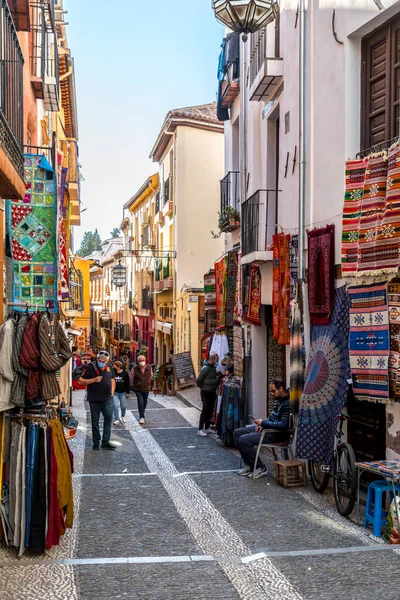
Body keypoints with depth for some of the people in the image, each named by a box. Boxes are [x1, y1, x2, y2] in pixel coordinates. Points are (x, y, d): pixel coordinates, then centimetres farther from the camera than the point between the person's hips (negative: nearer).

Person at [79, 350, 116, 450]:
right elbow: (81, 381, -9)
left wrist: (112, 392, 8)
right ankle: (96, 442, 15)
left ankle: (105, 442, 2)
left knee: (109, 418, -4)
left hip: (107, 398, 3)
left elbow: (112, 380, 18)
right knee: (95, 421, 5)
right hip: (94, 399, -3)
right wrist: (94, 380, -17)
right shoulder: (90, 367, -8)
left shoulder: (109, 367, 6)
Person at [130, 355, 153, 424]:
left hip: (146, 388, 4)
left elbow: (151, 375, 15)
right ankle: (142, 417, -15)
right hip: (138, 389, -4)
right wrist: (132, 385, 12)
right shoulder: (135, 369, -14)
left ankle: (141, 415, 34)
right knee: (140, 402, -17)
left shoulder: (149, 368, -6)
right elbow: (130, 377, 2)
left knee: (145, 402, 13)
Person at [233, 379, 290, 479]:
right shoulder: (277, 400, 13)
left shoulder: (287, 404, -19)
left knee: (244, 440, -22)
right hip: (267, 428, 11)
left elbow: (283, 425, -27)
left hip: (277, 434, -11)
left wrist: (263, 423, -19)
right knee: (237, 432, 7)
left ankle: (260, 468, -7)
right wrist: (261, 424, 5)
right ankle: (249, 465, 8)